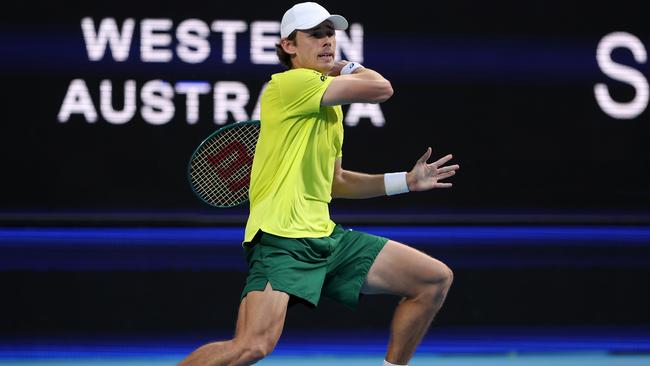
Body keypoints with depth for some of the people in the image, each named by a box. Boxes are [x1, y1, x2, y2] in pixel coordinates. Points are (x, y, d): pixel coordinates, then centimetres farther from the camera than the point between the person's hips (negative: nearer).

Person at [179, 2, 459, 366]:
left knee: (437, 279, 7)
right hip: (281, 239, -9)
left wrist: (406, 181, 21)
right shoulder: (290, 83, -9)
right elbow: (381, 88, -13)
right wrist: (348, 69, 8)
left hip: (326, 237, 9)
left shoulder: (330, 105, 21)